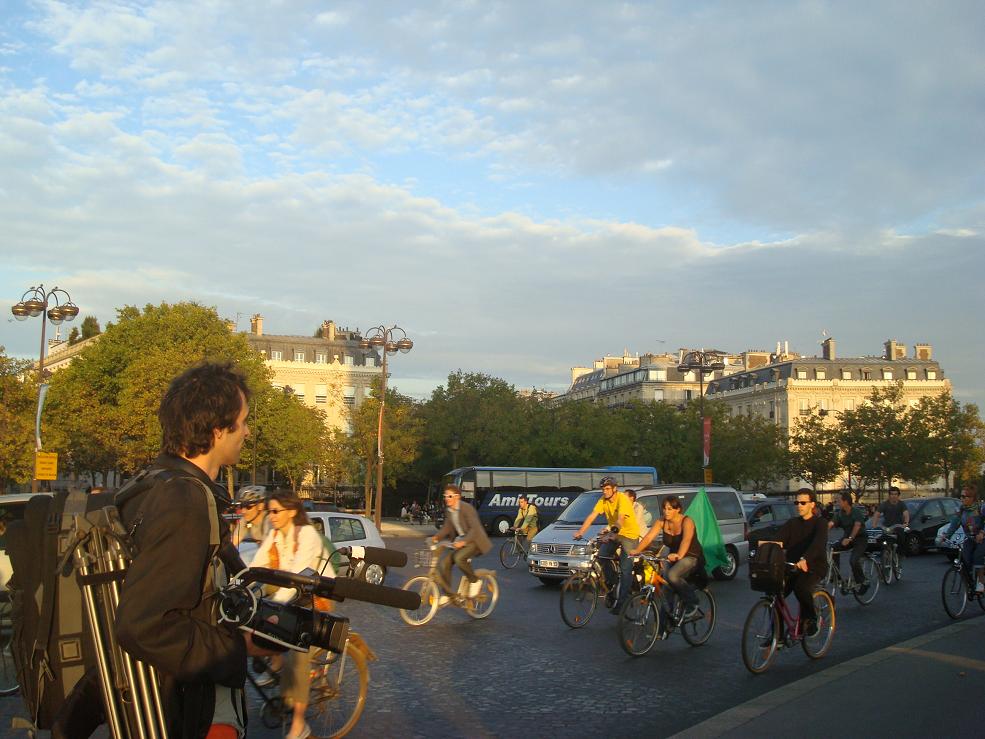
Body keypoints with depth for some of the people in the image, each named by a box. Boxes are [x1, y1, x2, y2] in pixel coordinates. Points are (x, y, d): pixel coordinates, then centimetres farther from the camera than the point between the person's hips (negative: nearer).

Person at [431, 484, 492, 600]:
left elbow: (475, 528, -24)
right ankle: (448, 594, 0)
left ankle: (475, 581, -8)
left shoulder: (466, 508, -18)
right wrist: (437, 537, -8)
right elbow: (447, 527, 11)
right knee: (443, 563, -11)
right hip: (459, 541, 7)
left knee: (459, 557, -33)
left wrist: (463, 541, -38)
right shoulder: (448, 510, 5)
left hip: (474, 540, -7)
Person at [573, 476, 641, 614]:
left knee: (625, 569, -9)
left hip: (629, 534, -6)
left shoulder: (622, 500, -25)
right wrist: (580, 532, -25)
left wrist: (612, 532, -56)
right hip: (613, 533, 6)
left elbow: (620, 520, -39)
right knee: (601, 555, -15)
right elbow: (592, 516, -13)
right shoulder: (603, 500, -6)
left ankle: (621, 601, -3)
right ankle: (611, 583, 8)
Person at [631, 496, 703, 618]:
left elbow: (686, 540, -37)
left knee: (672, 575, -32)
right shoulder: (662, 522, -6)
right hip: (674, 558, 6)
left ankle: (691, 603, -11)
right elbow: (648, 537, -17)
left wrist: (678, 555, -55)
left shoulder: (686, 521, -20)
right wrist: (636, 551, -34)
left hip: (692, 557, -6)